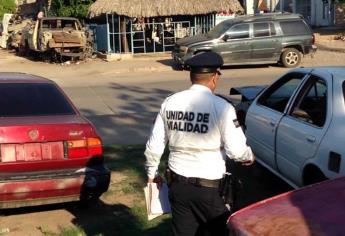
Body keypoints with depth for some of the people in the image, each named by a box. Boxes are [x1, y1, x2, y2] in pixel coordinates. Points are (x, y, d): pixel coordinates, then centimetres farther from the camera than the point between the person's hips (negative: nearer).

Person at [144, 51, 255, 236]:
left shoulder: (170, 102, -1)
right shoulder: (221, 107, -15)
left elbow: (154, 145, 4)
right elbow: (236, 150, -14)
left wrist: (152, 172, 19)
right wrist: (249, 157, 8)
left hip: (178, 183, 5)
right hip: (209, 188, -4)